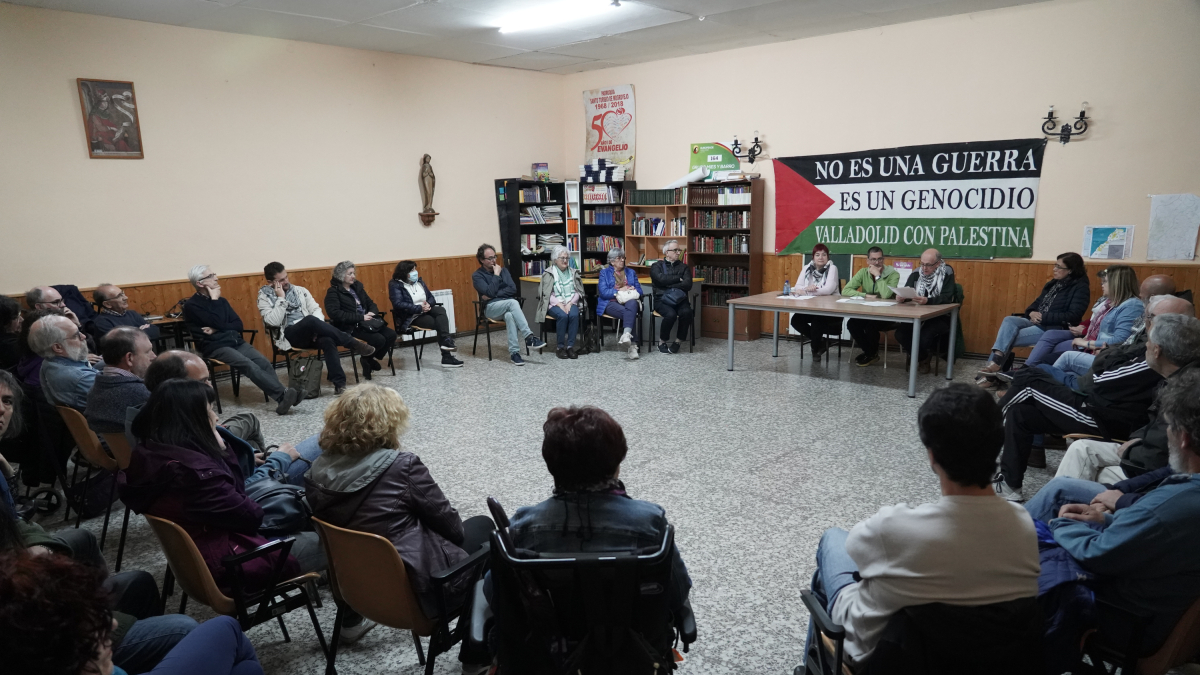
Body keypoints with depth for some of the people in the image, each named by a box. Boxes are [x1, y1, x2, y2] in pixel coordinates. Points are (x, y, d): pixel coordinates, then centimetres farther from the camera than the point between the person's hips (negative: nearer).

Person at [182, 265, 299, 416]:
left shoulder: (221, 301, 18)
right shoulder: (191, 305, -3)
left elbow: (238, 325, 11)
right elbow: (218, 323, -14)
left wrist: (217, 329, -6)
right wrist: (214, 300, -5)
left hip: (235, 341, 6)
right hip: (215, 347, -6)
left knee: (264, 363, -20)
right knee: (250, 366, -29)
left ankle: (282, 398, -33)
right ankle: (284, 393, -39)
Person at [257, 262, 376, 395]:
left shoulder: (300, 290, 16)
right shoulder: (265, 297, 5)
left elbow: (316, 310, 10)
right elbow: (273, 322, -9)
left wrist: (317, 329, -9)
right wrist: (281, 298, -11)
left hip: (309, 334, 3)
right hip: (288, 336, -3)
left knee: (327, 340, -32)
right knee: (310, 320, -34)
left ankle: (339, 383, -37)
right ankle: (354, 345, -29)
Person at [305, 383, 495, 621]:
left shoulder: (317, 473, -5)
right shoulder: (403, 465, -21)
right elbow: (447, 521, -10)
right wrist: (459, 533, 12)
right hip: (415, 584, -7)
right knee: (483, 526, 19)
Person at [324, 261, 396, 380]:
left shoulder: (357, 287, 15)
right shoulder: (333, 292, -5)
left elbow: (371, 303, 20)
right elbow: (335, 313, -19)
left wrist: (372, 313, -7)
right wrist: (361, 317, -21)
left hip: (367, 323, 7)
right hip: (349, 327, -7)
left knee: (391, 334, -14)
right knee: (379, 339, -27)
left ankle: (372, 359, 6)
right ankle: (366, 359, 5)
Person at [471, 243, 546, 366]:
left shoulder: (503, 270, 16)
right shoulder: (477, 276, 4)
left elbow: (513, 289, 1)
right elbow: (490, 292, -13)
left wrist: (493, 295, -8)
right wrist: (496, 275, -7)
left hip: (508, 305, 3)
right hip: (491, 308, -3)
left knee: (510, 316, -36)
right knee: (513, 302, -34)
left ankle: (514, 352, -38)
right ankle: (529, 337, -38)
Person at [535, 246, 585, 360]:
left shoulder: (573, 272, 16)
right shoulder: (548, 273, 5)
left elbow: (578, 291, 10)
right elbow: (546, 294, -2)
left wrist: (570, 303, -7)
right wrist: (559, 304, -15)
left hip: (570, 303, 3)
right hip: (554, 304, -3)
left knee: (574, 315, -31)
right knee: (562, 315, -34)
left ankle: (570, 346, -26)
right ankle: (559, 346, -22)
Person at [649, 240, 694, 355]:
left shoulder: (684, 267, 17)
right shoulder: (657, 266, 11)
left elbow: (688, 285, 0)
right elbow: (661, 279, -11)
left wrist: (668, 285, -6)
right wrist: (678, 279, -2)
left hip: (680, 299, 2)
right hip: (662, 300, -2)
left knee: (687, 312, -31)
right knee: (671, 314, -34)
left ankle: (677, 341, -12)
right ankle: (662, 341, -9)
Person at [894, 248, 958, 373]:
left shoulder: (947, 273, -9)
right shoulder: (916, 274, 2)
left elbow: (947, 297, -20)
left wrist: (927, 300, -38)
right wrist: (902, 297, -27)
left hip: (940, 317, -4)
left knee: (924, 336, -32)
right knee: (900, 333, -21)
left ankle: (924, 359, 5)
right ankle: (922, 358, 5)